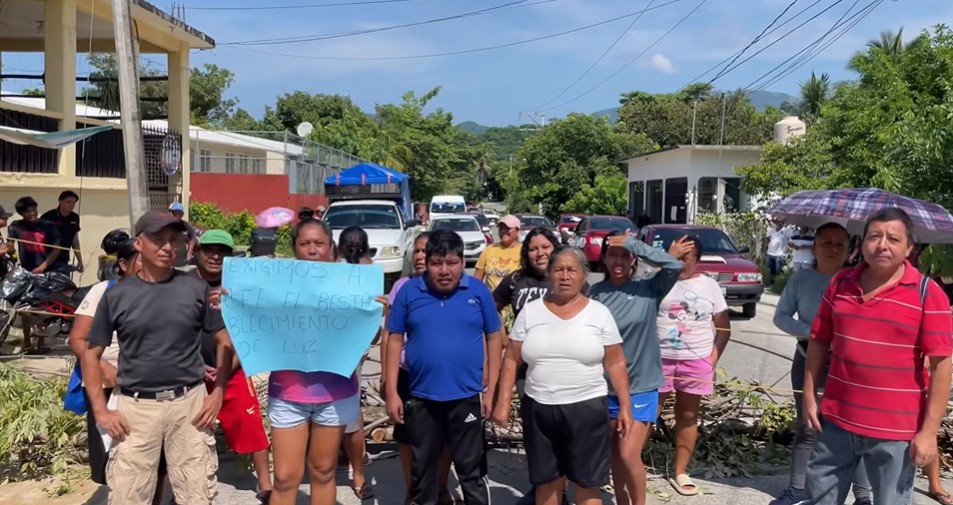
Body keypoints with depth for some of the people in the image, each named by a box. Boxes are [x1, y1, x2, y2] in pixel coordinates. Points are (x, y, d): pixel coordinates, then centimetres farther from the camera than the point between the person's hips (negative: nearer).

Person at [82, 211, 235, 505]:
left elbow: (225, 340, 7)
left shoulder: (196, 288, 1)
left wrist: (218, 393, -2)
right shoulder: (117, 295, 1)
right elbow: (92, 353, 7)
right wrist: (100, 410, 0)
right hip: (136, 406, 0)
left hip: (190, 402, 0)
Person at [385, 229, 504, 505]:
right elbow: (395, 340, 1)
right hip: (421, 398, 1)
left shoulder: (478, 291, -4)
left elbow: (494, 338, 1)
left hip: (467, 397, -1)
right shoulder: (409, 291, -3)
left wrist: (490, 390, -2)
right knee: (422, 469, 17)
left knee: (471, 469, 11)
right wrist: (392, 392, -2)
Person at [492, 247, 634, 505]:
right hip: (538, 408, 2)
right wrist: (503, 402, 0)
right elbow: (512, 360, 5)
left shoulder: (599, 313, -1)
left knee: (587, 482, 5)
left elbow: (615, 363, 2)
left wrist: (625, 406, -1)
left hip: (586, 408, -2)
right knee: (546, 480, 13)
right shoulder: (530, 312, 3)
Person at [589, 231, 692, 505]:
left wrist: (635, 245, -21)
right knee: (615, 454, 14)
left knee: (628, 454, -9)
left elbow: (675, 266, -23)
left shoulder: (649, 289, -8)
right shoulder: (596, 293, -2)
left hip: (641, 387, -3)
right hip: (607, 388, 3)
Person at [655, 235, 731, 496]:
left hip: (696, 361, 2)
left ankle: (680, 472, 23)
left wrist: (713, 358, -3)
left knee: (688, 417, 11)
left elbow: (724, 327, 8)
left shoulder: (710, 286, 4)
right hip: (658, 358, -2)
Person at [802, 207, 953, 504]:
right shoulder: (840, 284, 2)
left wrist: (929, 430, -14)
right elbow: (819, 341, 10)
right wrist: (809, 396, 7)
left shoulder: (927, 293, -10)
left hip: (895, 430, -4)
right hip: (836, 421, 4)